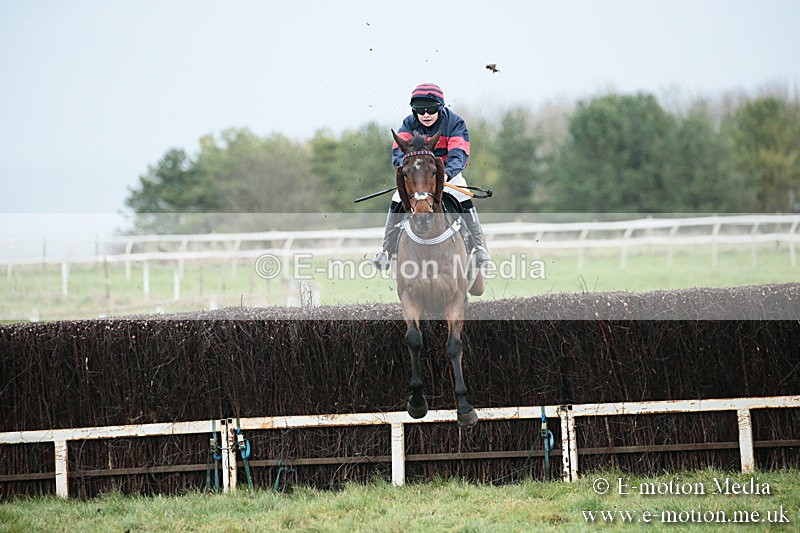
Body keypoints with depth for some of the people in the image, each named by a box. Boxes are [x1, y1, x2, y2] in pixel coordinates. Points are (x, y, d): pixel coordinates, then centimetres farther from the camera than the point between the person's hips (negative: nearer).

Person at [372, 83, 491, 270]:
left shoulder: (455, 123, -18)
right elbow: (399, 150, -24)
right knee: (397, 202, -16)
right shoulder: (409, 124, -12)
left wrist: (447, 173, -53)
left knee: (465, 201, -24)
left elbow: (458, 154, -31)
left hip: (448, 174, -2)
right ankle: (387, 251, -4)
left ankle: (479, 248, -13)